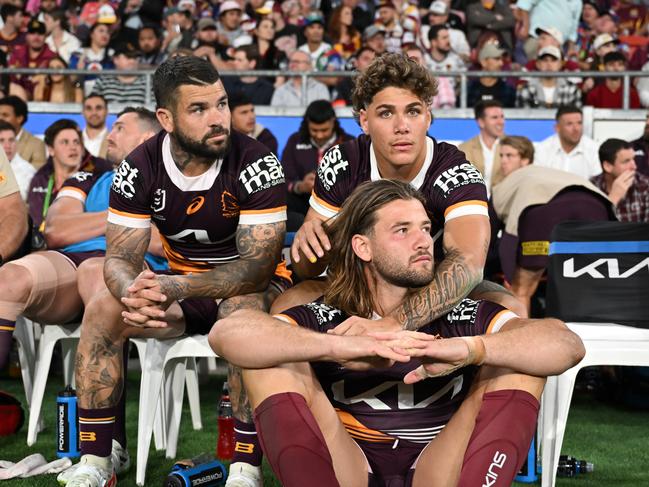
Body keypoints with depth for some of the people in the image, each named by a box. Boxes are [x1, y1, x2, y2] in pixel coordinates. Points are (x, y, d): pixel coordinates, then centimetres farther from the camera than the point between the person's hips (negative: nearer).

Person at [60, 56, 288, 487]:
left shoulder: (256, 164, -22)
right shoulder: (140, 169, -10)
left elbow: (257, 266, -26)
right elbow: (120, 260, -11)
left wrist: (175, 288, -42)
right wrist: (134, 293, -39)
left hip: (252, 285, -4)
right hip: (183, 284, 4)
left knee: (241, 313, -38)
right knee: (103, 310, -20)